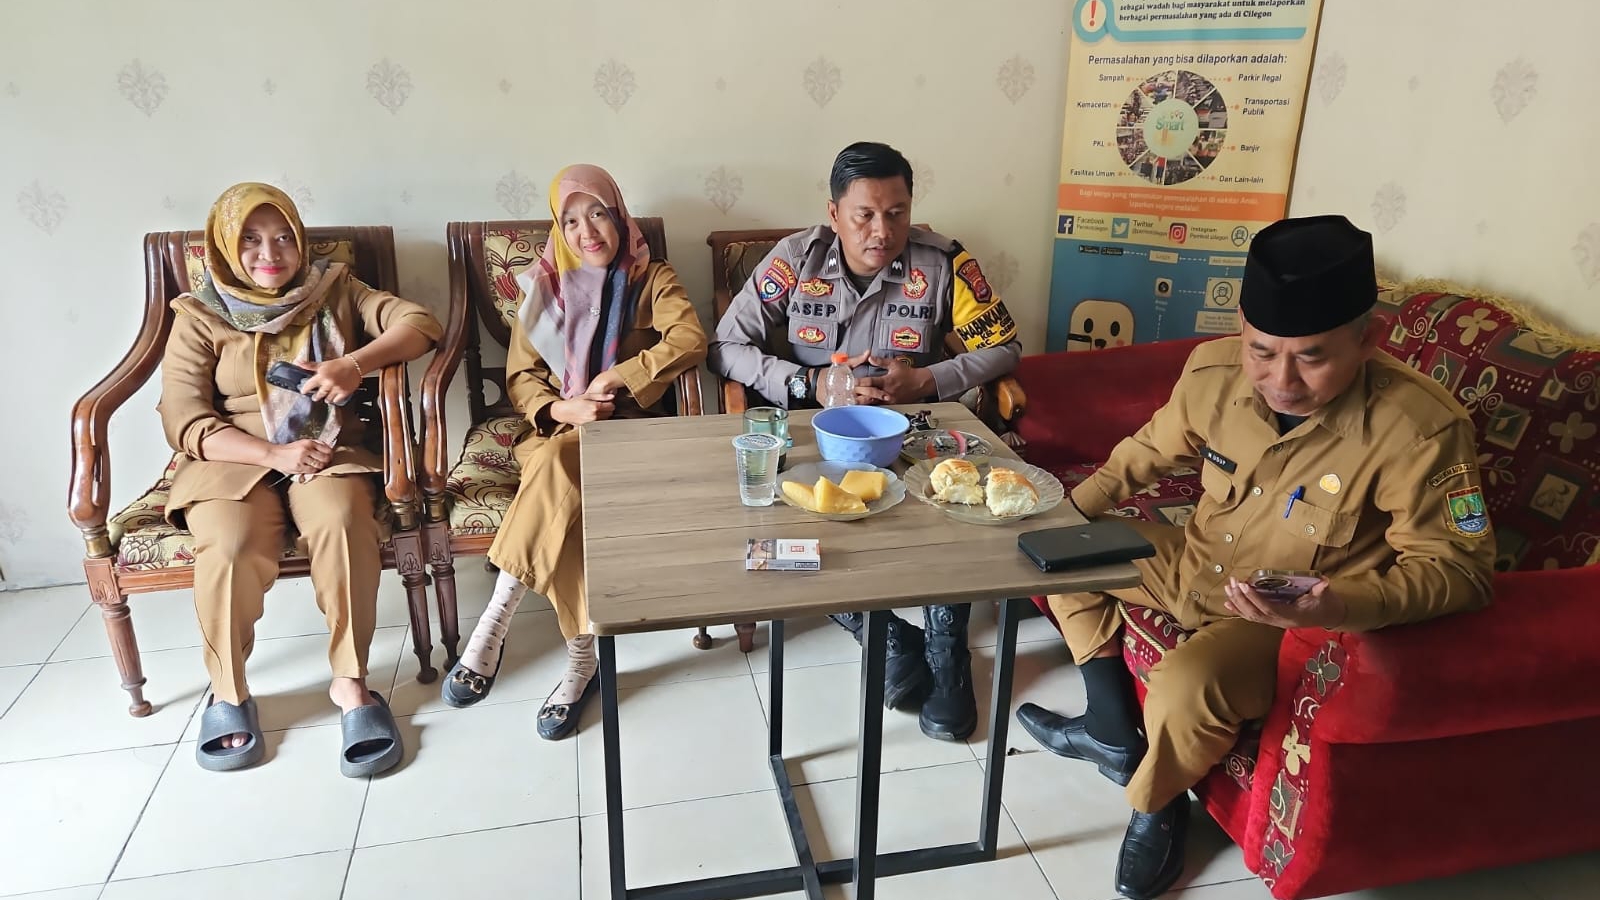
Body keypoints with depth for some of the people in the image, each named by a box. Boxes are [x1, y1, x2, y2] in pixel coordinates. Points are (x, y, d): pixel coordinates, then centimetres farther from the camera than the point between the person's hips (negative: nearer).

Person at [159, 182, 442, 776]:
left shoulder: (334, 293, 10)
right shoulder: (199, 317, 7)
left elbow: (419, 323, -1)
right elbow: (184, 420, -3)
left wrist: (356, 363, -19)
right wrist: (273, 453, -17)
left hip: (328, 453, 0)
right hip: (233, 461, 0)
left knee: (341, 521, -33)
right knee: (231, 544, -31)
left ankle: (350, 682, -20)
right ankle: (228, 692, -6)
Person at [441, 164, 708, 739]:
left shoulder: (652, 279, 6)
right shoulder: (544, 285, 12)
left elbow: (690, 341, -13)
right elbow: (520, 377, 8)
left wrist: (614, 378, -17)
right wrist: (562, 409, -13)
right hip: (559, 428, 2)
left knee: (558, 465, -35)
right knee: (564, 485, -35)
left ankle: (493, 627, -28)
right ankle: (583, 658, -29)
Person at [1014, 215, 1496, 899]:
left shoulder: (1419, 429, -29)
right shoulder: (1214, 370, -14)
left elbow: (1457, 569, -21)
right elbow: (1151, 450, 6)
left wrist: (1345, 604, -40)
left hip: (1299, 621, -6)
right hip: (1191, 567, 7)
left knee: (1187, 686, -33)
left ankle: (1158, 806, 4)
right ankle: (1113, 728, 19)